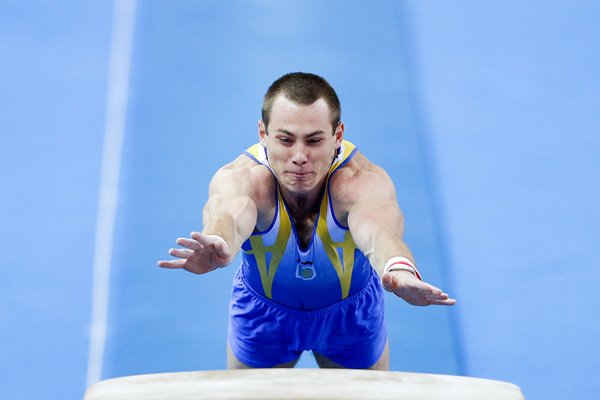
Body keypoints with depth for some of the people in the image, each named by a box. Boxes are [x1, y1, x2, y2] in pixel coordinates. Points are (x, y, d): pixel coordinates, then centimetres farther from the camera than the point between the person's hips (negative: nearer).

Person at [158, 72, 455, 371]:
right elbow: (229, 213, -60)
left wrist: (399, 270, -85)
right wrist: (219, 246, -85)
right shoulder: (240, 178, -36)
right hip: (262, 310, 0)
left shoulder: (362, 180, -38)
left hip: (352, 310, 0)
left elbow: (375, 229, -60)